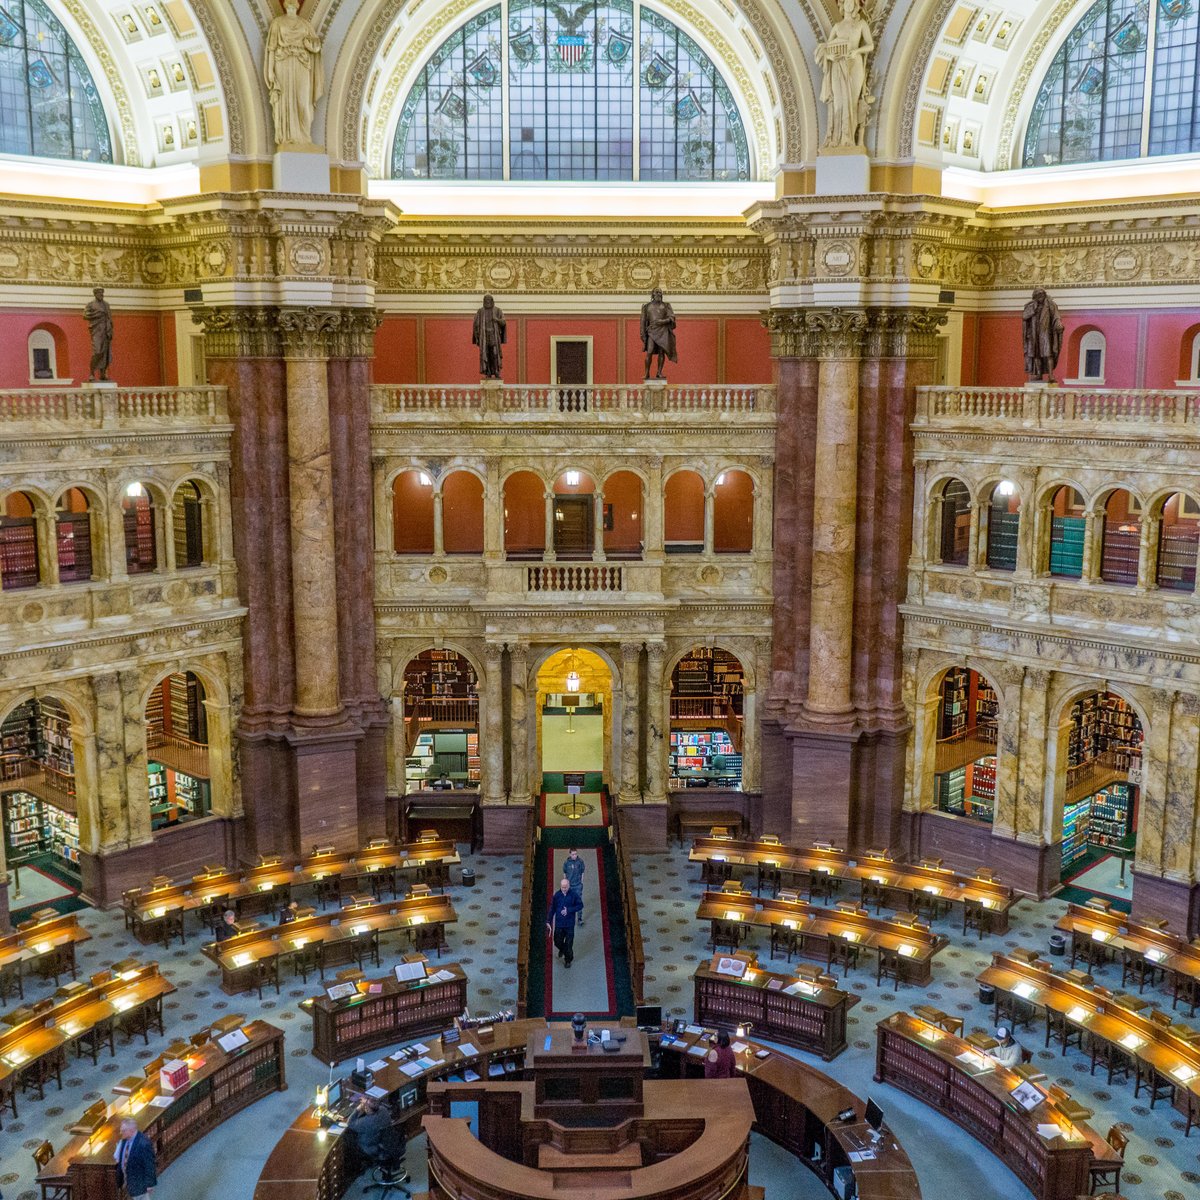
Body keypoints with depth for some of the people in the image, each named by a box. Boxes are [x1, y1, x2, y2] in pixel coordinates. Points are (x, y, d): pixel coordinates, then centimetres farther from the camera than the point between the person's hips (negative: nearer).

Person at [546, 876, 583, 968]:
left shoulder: (573, 895, -12)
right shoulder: (556, 895, -9)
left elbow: (580, 905, -4)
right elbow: (551, 909, -3)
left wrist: (569, 910, -16)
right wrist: (548, 922, -5)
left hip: (569, 924, -1)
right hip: (559, 923, 1)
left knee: (569, 944, 5)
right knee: (557, 942, 12)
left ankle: (568, 959, 28)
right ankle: (562, 950, 47)